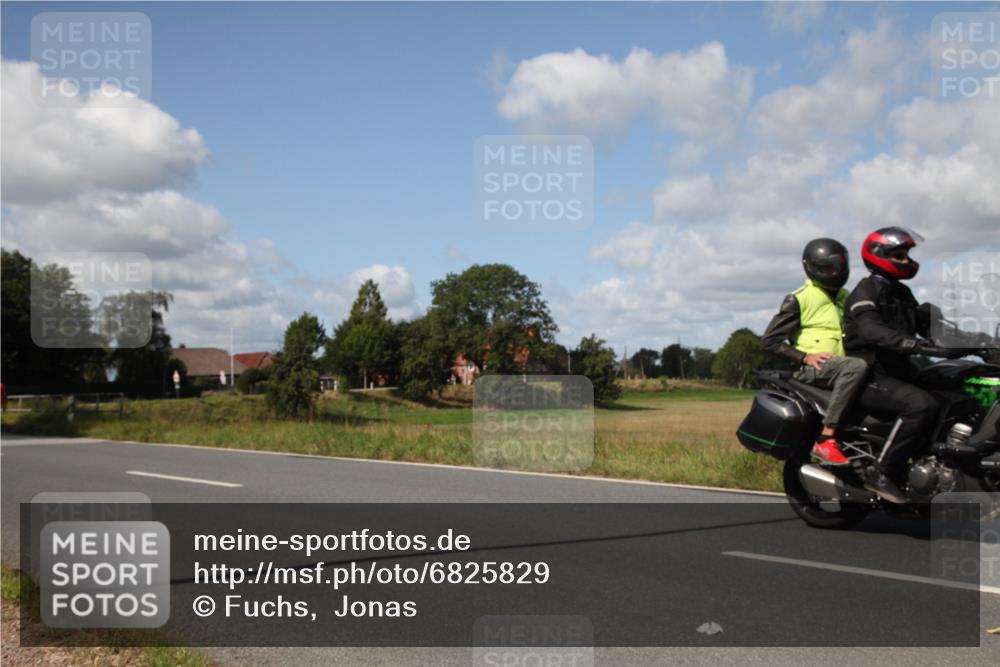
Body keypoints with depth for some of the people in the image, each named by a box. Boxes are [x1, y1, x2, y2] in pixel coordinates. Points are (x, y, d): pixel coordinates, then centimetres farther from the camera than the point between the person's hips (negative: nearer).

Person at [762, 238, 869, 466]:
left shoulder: (845, 297, 21)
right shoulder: (799, 299, -2)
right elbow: (770, 340, -6)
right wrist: (805, 357, -16)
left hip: (840, 364, 7)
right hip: (810, 369, -7)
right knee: (856, 367, -36)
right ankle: (826, 440, -40)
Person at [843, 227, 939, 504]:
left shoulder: (902, 293, 22)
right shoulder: (866, 290, -7)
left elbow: (926, 322, 19)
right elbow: (870, 330, -25)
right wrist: (906, 342, -41)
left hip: (898, 372, 9)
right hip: (869, 377, -9)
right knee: (922, 405, -32)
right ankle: (884, 475, -28)